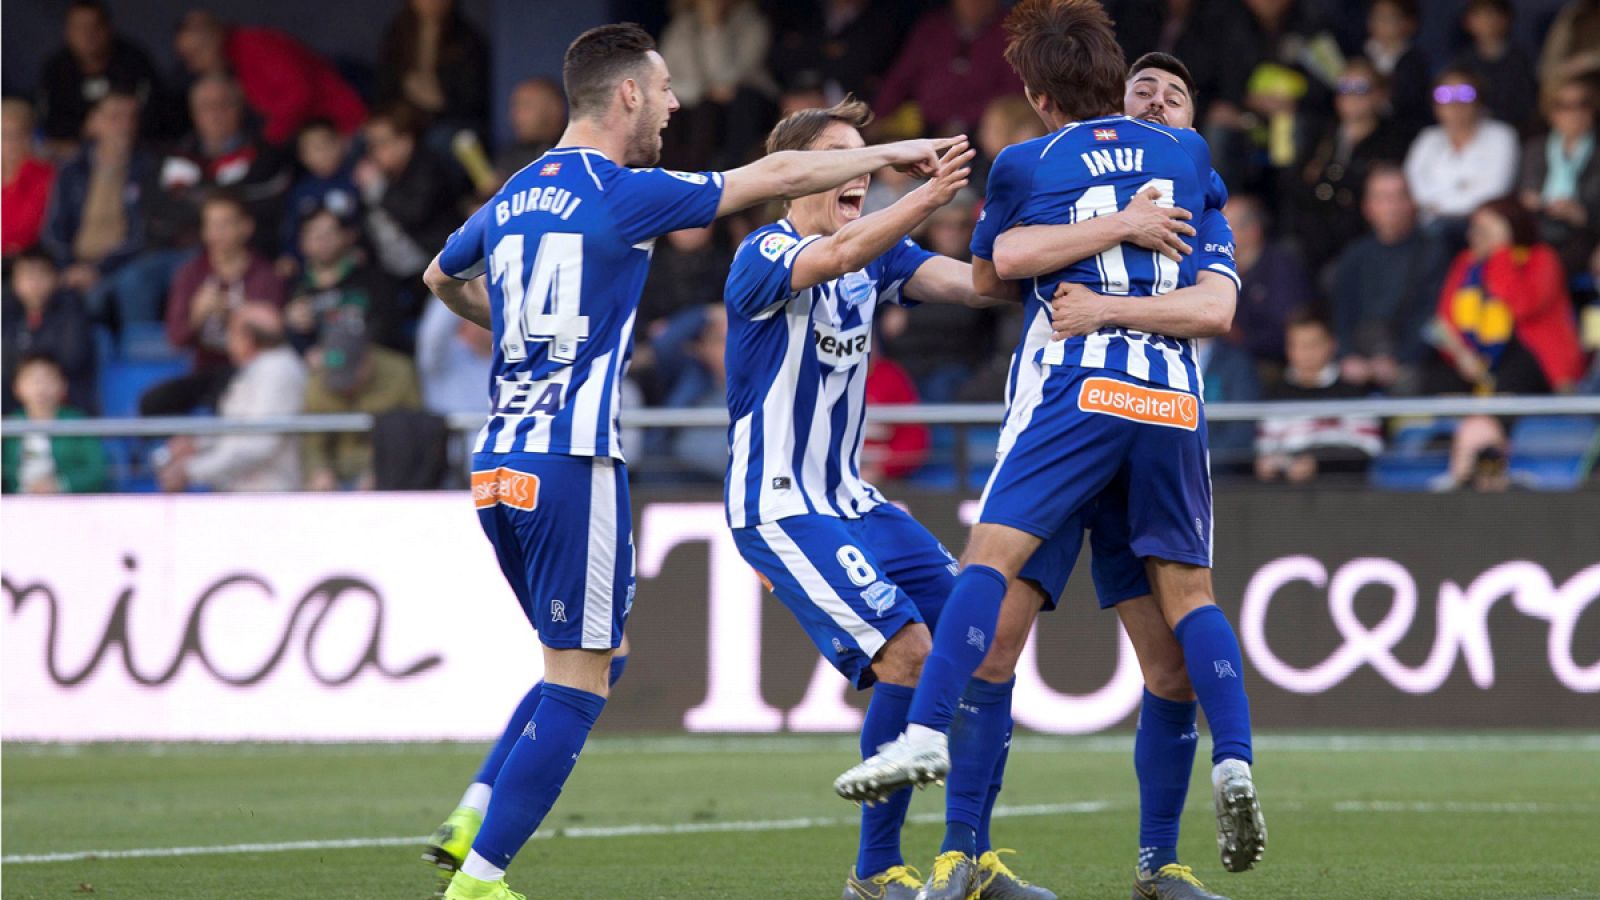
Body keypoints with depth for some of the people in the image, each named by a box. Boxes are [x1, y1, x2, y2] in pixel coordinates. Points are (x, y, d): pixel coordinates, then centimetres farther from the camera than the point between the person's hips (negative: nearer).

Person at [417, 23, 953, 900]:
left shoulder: (514, 197, 14)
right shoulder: (623, 194, -8)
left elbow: (443, 278, 34)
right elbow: (780, 175, -2)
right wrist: (890, 153, 9)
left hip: (496, 466, 8)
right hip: (570, 462, -8)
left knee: (595, 659, 19)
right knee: (578, 683, -3)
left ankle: (469, 822, 8)